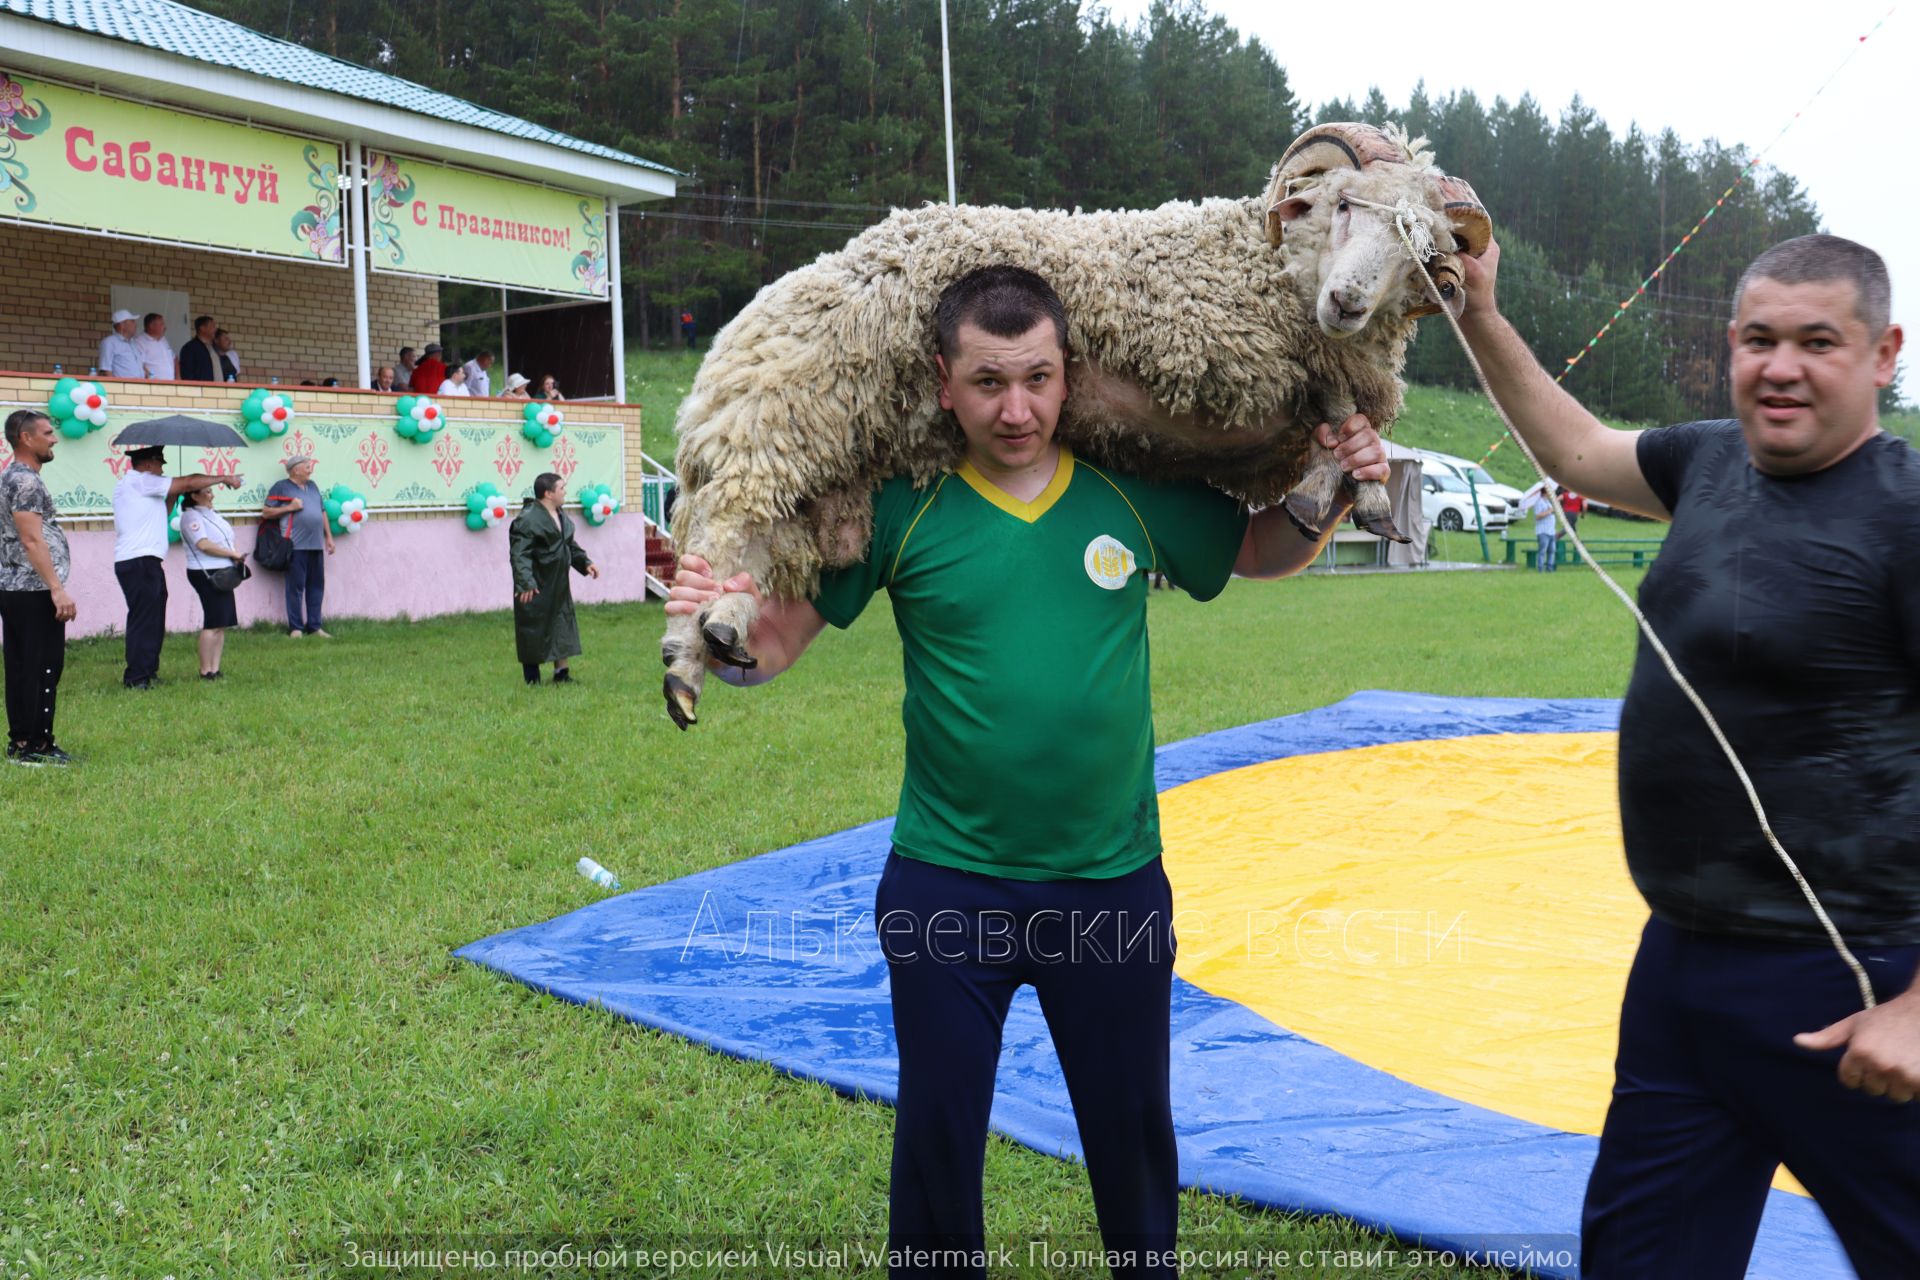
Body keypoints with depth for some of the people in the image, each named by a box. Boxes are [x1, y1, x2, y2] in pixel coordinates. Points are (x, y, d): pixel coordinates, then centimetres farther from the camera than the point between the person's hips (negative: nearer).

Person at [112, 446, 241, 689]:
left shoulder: (129, 484, 23)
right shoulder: (141, 481, -7)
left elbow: (161, 514, 24)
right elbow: (190, 482, -6)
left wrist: (173, 496, 13)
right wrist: (224, 478, 3)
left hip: (143, 562, 10)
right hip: (140, 561, -10)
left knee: (151, 620, 13)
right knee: (144, 619, -8)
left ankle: (147, 673, 18)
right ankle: (136, 677, -6)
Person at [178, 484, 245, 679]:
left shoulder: (211, 514, 17)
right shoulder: (191, 516, -10)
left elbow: (224, 540, 24)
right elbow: (203, 544, -20)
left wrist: (236, 557, 4)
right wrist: (233, 554, -14)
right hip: (206, 574, -9)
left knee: (222, 624, 7)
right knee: (213, 624, -9)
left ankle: (215, 669, 10)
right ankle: (205, 671, -4)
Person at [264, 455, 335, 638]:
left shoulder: (312, 486, 20)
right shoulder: (281, 487, 1)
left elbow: (322, 512, 23)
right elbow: (266, 513, -1)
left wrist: (329, 537, 19)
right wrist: (289, 507, -10)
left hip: (316, 544, 6)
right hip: (296, 546, -6)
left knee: (316, 585, 6)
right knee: (296, 586, -5)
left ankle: (314, 626, 12)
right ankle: (295, 627, 1)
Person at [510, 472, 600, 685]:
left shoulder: (561, 517, 11)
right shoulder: (528, 519, -19)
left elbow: (570, 545, 24)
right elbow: (519, 554, -24)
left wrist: (585, 562, 12)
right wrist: (525, 582, -32)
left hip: (558, 585, 9)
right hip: (535, 588, -9)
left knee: (562, 625, 11)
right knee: (533, 631, 0)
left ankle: (562, 672, 19)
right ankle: (532, 679, 11)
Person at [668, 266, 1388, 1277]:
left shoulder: (1137, 497, -4)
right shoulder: (901, 512, -9)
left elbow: (1263, 553, 11)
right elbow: (781, 641, -6)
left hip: (1113, 881, 2)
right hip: (947, 888, -1)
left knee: (1133, 1131, 20)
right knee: (938, 1134, 15)